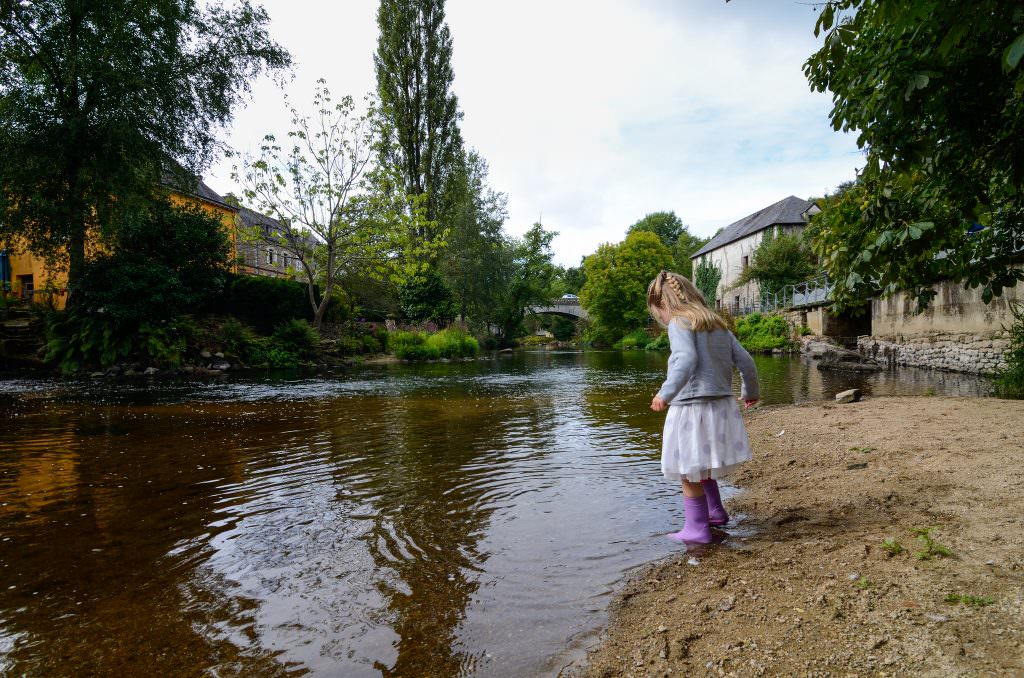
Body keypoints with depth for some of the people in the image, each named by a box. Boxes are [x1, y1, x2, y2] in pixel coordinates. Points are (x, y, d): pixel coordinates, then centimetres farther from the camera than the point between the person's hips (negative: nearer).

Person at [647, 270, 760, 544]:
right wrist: (751, 391, 28)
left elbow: (686, 360, -26)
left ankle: (697, 528, 11)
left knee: (690, 472, 4)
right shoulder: (718, 324, 14)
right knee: (702, 466, 25)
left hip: (691, 406, -8)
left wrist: (666, 393, -33)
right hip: (721, 405, 9)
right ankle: (716, 512, 36)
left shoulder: (679, 323, -9)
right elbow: (745, 359, 14)